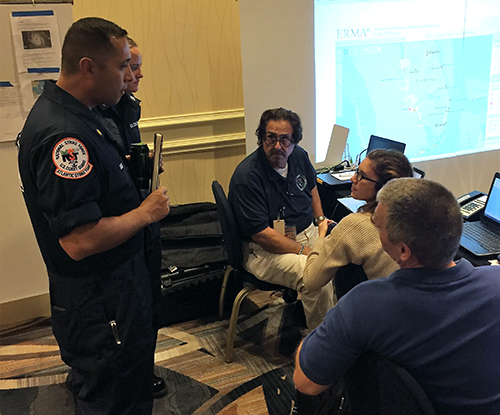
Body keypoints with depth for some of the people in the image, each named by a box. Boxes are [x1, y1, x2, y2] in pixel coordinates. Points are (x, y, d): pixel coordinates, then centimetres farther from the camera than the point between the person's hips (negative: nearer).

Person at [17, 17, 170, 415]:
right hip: (99, 303, -10)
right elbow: (79, 241, -31)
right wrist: (145, 213, -18)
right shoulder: (63, 135, -29)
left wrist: (129, 165, 9)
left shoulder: (64, 112, 6)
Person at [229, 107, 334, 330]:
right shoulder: (246, 177, -21)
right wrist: (305, 251, -22)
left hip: (307, 233, 8)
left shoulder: (299, 156, 2)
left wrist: (320, 219, 12)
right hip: (266, 250, -8)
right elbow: (261, 234, -23)